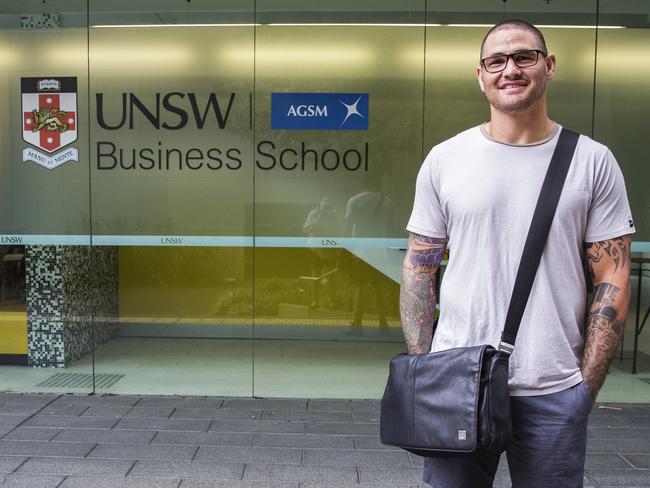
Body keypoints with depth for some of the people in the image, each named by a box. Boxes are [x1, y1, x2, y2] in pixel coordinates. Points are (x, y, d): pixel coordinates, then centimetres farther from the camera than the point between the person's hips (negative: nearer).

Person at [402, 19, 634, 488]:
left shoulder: (593, 161, 1)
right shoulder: (444, 160, 2)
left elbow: (612, 279, 1)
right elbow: (418, 268, 4)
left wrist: (587, 384, -3)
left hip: (554, 392, 0)